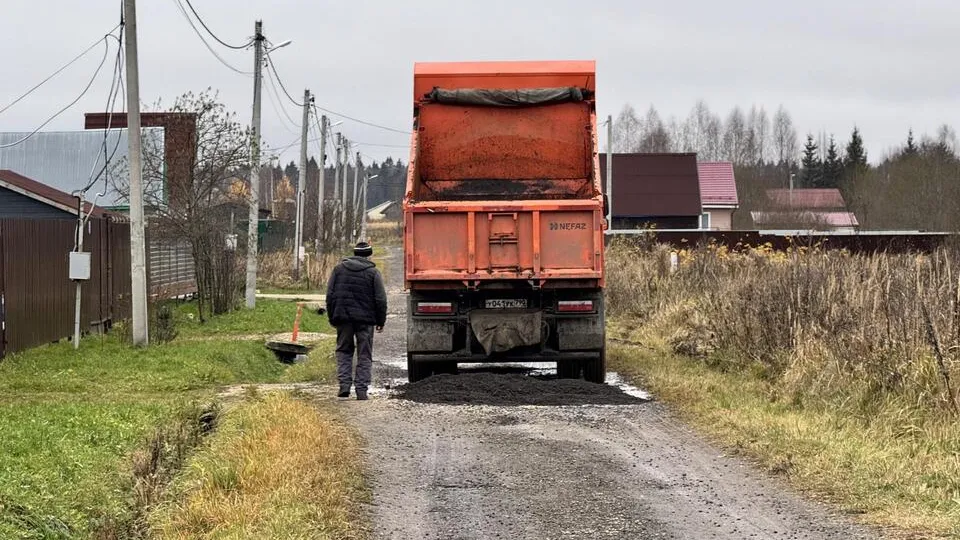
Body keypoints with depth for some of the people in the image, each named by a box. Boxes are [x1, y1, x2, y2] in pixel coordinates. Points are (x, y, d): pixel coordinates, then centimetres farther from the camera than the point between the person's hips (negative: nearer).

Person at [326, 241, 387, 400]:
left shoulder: (339, 269, 6)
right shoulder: (373, 272, -2)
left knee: (344, 351, 14)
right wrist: (381, 321, 5)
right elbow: (380, 299, -5)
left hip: (343, 317, 2)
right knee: (364, 355, 6)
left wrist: (332, 318, 11)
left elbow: (330, 295, 5)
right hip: (365, 319, -2)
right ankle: (361, 389, 1)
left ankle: (344, 385, 0)